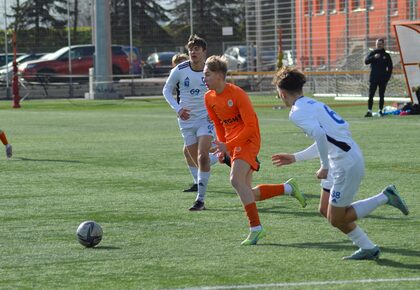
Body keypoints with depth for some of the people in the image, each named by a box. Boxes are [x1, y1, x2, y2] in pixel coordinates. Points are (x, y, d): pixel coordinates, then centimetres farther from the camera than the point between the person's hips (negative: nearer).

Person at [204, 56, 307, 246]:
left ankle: (256, 228, -23)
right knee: (248, 194, 6)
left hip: (248, 140, -8)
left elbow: (251, 126, -20)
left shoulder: (237, 94, -19)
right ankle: (288, 188, 24)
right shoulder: (209, 98, 3)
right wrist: (222, 147, 6)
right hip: (231, 143, 8)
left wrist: (228, 145, -23)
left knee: (236, 180, -27)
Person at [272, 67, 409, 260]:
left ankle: (385, 198, 1)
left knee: (335, 219, 0)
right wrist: (295, 158, 34)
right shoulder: (312, 104, 18)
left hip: (346, 163, -10)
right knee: (325, 210, 16)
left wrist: (325, 167, -18)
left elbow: (319, 135, -28)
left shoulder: (297, 113, -11)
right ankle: (367, 248, 20)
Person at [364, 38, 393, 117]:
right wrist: (374, 57, -23)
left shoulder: (386, 55, 7)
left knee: (381, 96, 4)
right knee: (371, 95, -6)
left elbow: (390, 67, 8)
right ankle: (369, 111, -8)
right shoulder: (372, 53, 6)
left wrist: (387, 76, -2)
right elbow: (366, 61, -8)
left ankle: (380, 111, 10)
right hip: (373, 78, 0)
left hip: (383, 79, 0)